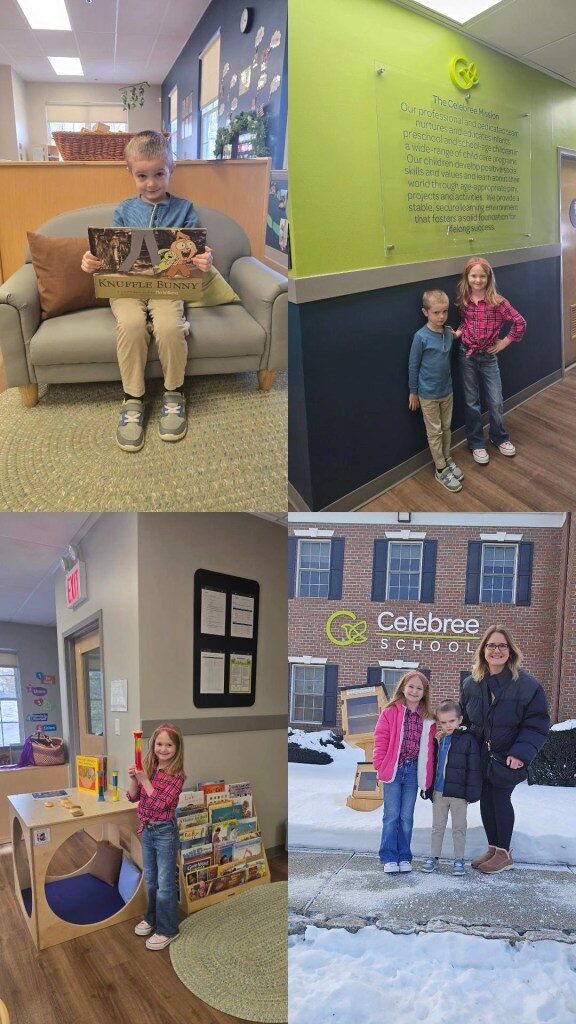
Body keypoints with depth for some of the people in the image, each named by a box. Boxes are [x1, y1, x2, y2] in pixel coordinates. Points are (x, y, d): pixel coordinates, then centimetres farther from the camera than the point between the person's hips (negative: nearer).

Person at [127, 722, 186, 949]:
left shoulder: (177, 775, -19)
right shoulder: (148, 767, -2)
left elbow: (160, 804, -26)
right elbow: (133, 797, 2)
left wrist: (144, 779, -27)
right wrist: (133, 778, -17)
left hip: (165, 831, -6)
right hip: (146, 829, 6)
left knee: (165, 883, 5)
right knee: (150, 880, 22)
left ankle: (167, 929, 20)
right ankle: (152, 918, 41)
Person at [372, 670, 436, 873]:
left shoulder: (427, 719, 5)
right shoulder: (391, 712, -5)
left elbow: (428, 748, 9)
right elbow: (381, 740, -5)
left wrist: (427, 774, 5)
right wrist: (380, 765, -10)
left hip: (413, 771, 3)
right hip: (394, 769, -3)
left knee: (406, 817, 10)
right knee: (392, 815, 2)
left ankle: (404, 857, 21)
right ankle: (389, 857, 12)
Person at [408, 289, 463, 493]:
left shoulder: (449, 332, -4)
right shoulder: (421, 337, -19)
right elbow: (413, 365, -11)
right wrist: (413, 391, -5)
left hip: (447, 391, 5)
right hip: (428, 395, -5)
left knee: (446, 428, 18)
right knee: (435, 432, 7)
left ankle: (447, 459, 36)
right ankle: (441, 470, 17)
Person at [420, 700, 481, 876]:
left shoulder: (468, 740, -11)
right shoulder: (437, 739, 2)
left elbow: (474, 769, -11)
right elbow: (430, 765, 10)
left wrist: (471, 793, -14)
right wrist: (428, 789, 9)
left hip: (458, 793, -4)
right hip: (438, 792, 4)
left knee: (459, 828, 11)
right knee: (437, 826, 15)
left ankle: (459, 859, 22)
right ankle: (434, 856, 26)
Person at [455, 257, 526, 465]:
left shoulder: (497, 301, -14)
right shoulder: (463, 301, -4)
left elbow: (520, 323, -10)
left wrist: (504, 343, -6)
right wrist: (457, 332, -5)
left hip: (489, 356, -1)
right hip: (467, 356, 2)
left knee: (496, 401, 6)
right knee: (471, 402, 10)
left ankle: (499, 438, 30)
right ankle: (476, 444, 23)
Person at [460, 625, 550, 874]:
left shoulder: (527, 685, -14)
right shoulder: (471, 684, 0)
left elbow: (536, 725, -12)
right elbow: (464, 719, 12)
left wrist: (521, 753, -22)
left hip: (507, 758, -4)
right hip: (480, 757, 5)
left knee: (501, 800, 2)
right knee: (486, 800, 12)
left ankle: (504, 853, 21)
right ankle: (493, 848, 29)